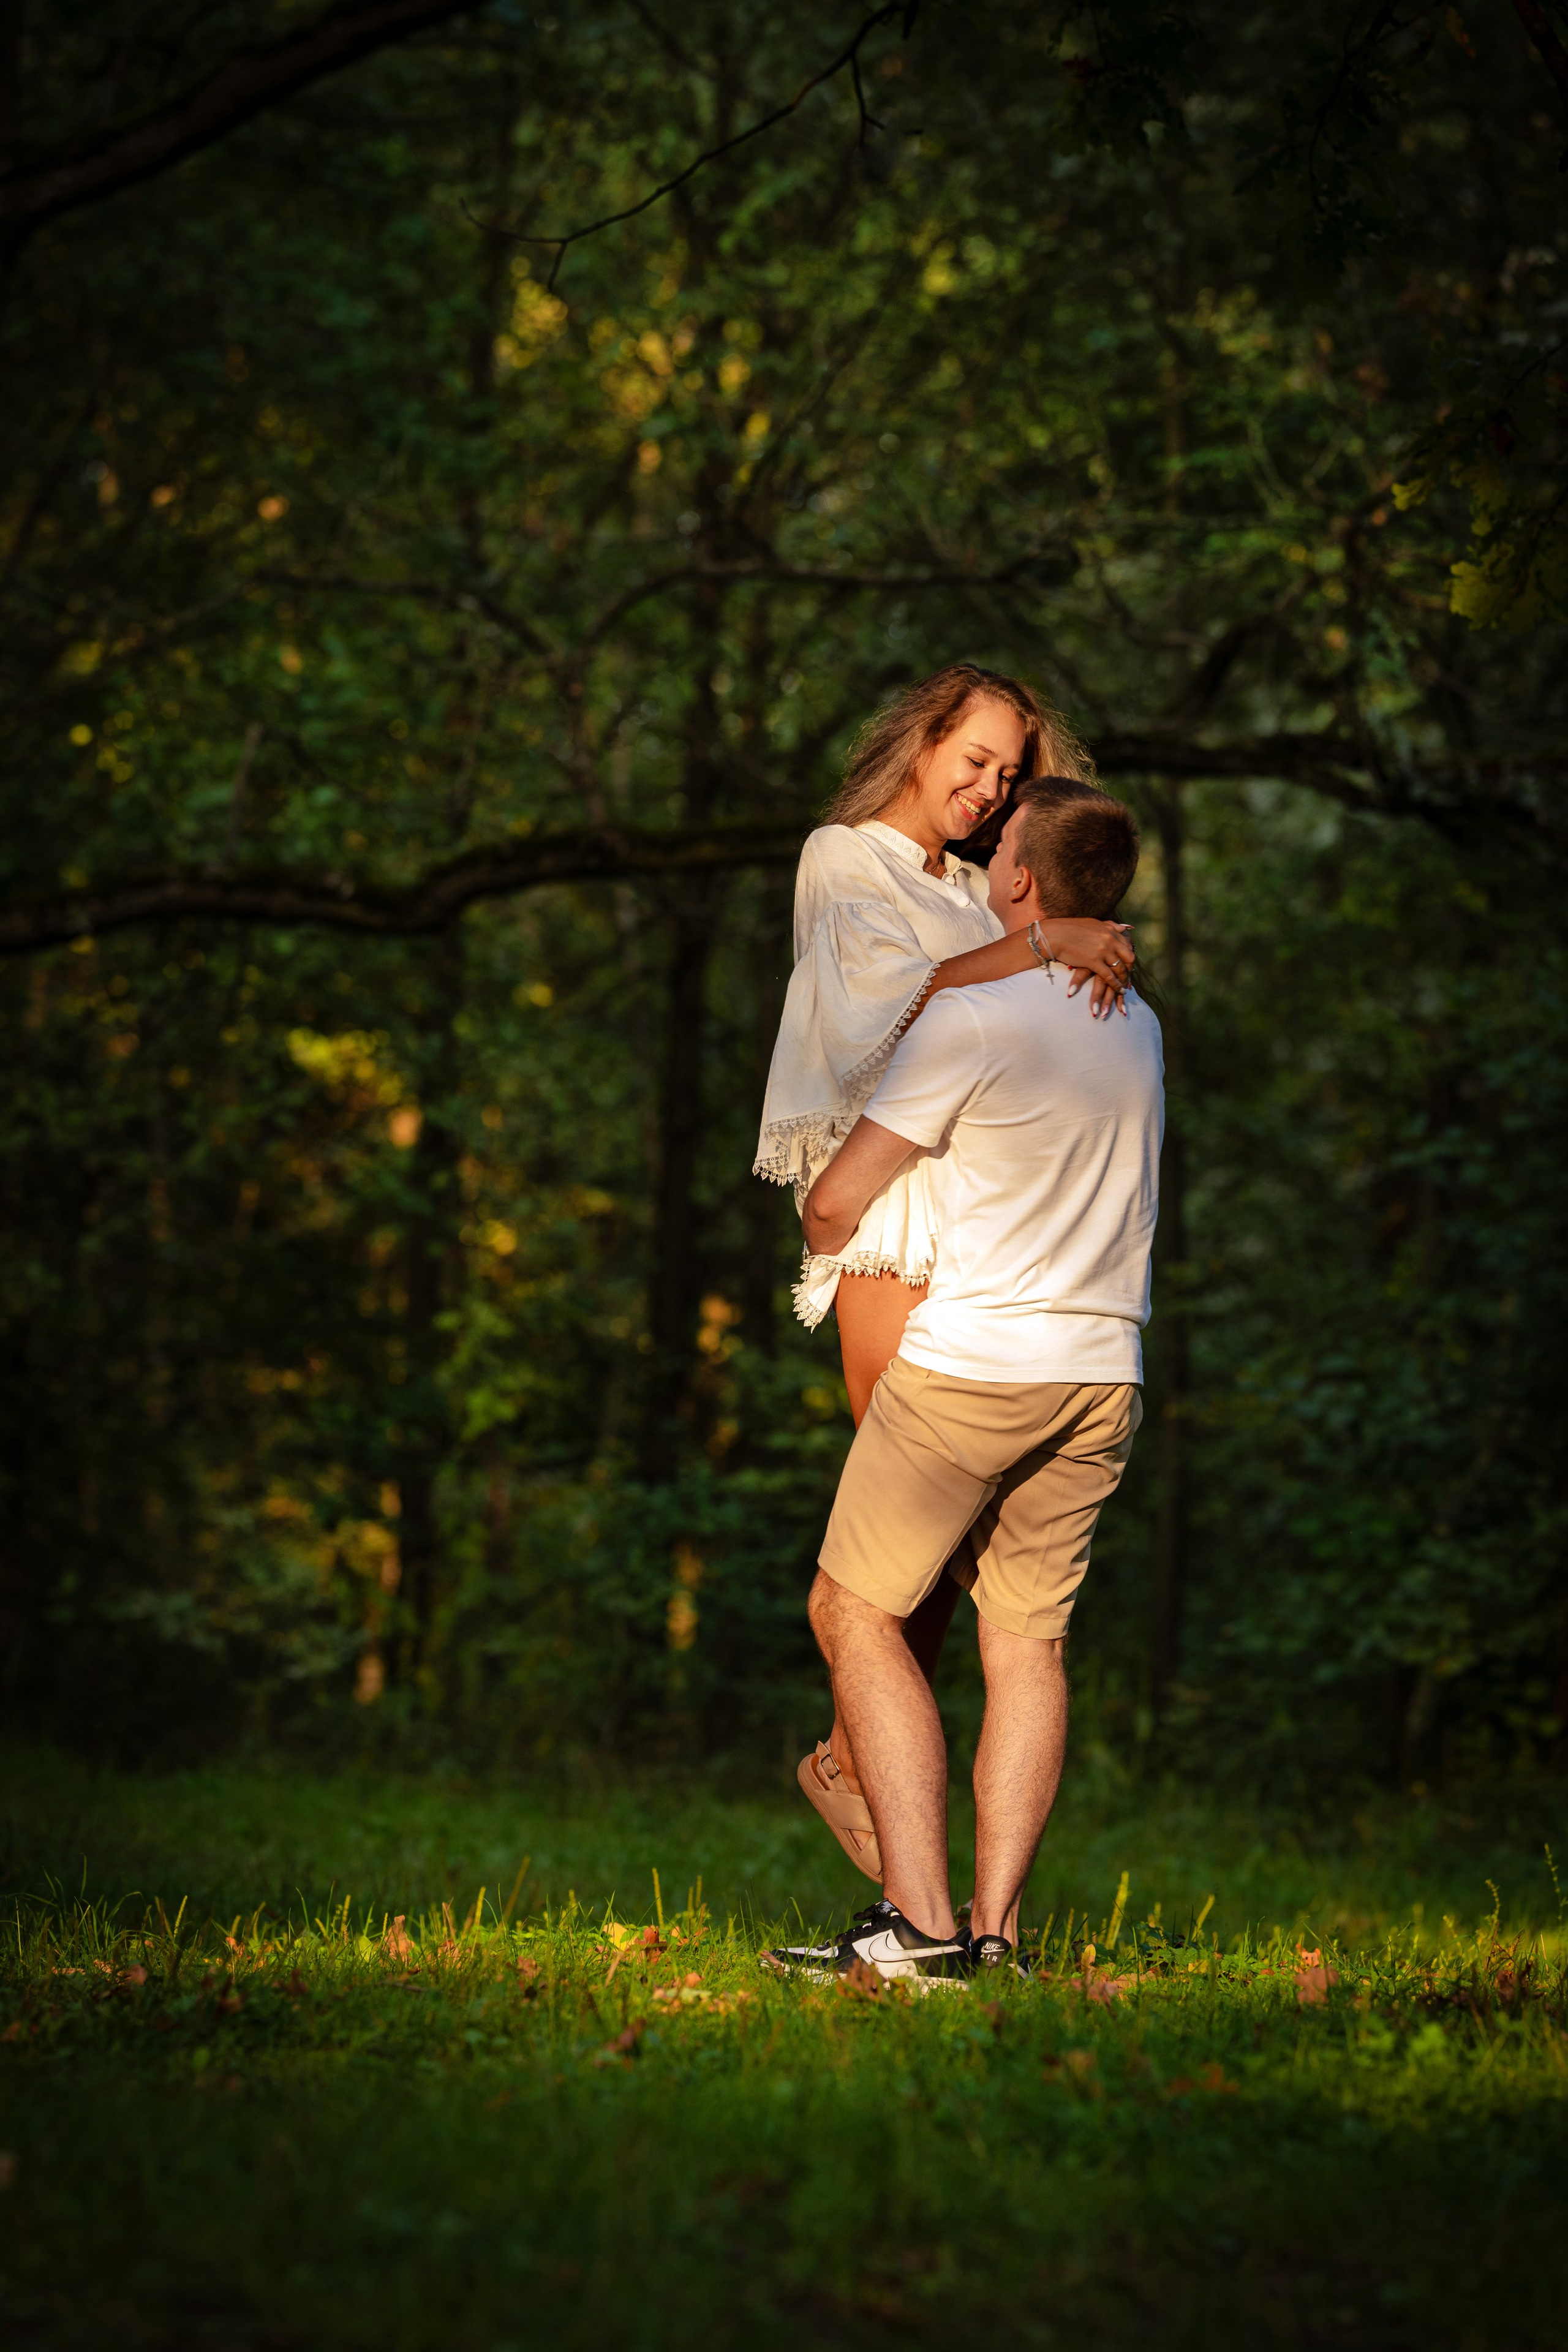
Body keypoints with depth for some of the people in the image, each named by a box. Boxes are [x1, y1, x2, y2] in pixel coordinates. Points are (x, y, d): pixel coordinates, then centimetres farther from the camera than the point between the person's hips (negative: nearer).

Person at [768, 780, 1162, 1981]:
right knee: (1028, 1639, 10)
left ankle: (920, 1919, -8)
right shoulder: (1139, 1027, 10)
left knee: (857, 1613, 3)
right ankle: (996, 1925, 2)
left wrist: (826, 1237, 14)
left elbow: (834, 1205, -9)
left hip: (970, 1360, -6)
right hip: (1102, 1372, 7)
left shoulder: (972, 1019, -13)